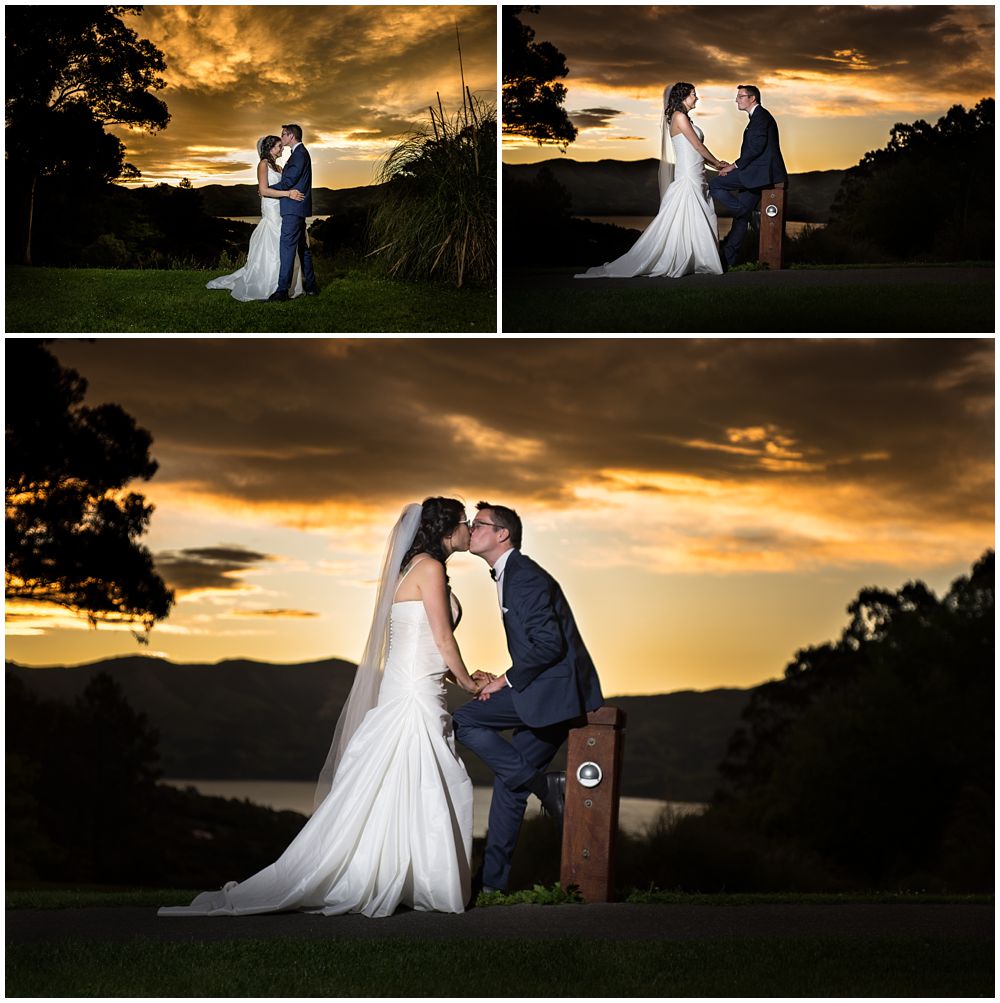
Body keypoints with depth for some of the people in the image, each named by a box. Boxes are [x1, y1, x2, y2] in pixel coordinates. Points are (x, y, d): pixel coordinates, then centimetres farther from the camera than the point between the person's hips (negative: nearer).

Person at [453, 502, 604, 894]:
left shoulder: (525, 577, -13)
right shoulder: (509, 576, 19)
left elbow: (549, 642, -21)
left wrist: (506, 680, -13)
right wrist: (506, 682, 12)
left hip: (555, 689, -10)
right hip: (549, 693, 10)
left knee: (464, 721, -10)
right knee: (510, 778, 10)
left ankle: (545, 785, -8)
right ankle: (493, 878, 14)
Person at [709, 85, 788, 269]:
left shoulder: (760, 115, -8)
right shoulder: (759, 116, 24)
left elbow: (757, 146, -19)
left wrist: (735, 166, -14)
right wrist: (736, 167, 12)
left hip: (759, 172, -10)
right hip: (759, 175, 10)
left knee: (714, 186, -12)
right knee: (741, 215, 10)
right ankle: (728, 258, 11)